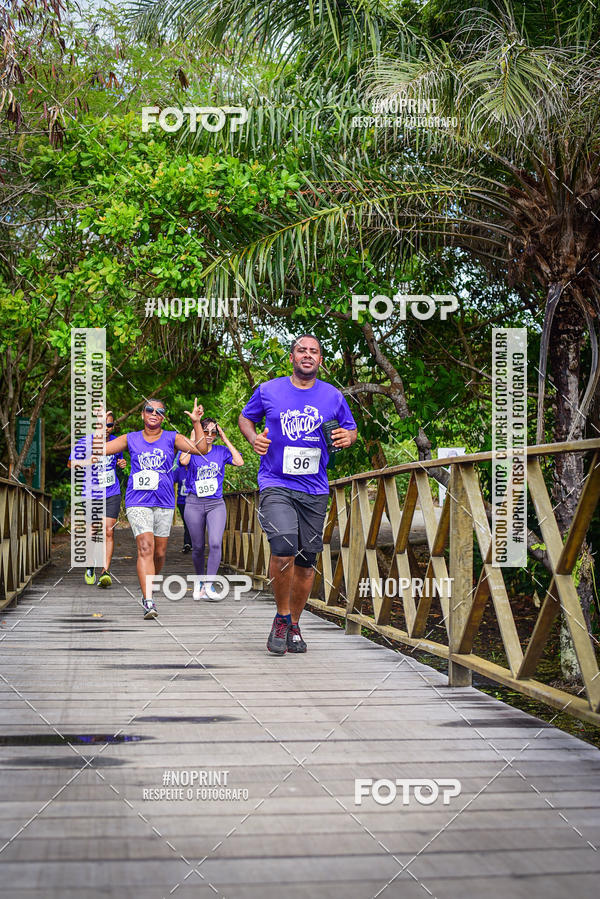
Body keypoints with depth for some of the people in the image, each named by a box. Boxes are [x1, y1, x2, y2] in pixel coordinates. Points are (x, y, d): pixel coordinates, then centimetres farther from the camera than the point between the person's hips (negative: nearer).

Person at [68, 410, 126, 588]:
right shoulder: (85, 442, -7)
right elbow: (70, 463, -8)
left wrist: (121, 463, -1)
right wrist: (83, 462, -29)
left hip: (112, 495, 1)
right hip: (91, 495, -1)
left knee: (108, 531, -10)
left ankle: (105, 572, -10)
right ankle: (90, 567, 29)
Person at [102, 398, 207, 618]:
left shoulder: (172, 438, 7)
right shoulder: (131, 439, 10)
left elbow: (201, 449, -5)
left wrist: (196, 423, -12)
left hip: (164, 502, 2)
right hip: (138, 502, -2)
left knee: (159, 553, 8)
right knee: (145, 547, -18)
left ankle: (148, 587, 36)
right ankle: (148, 602, -24)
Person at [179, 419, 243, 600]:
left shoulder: (221, 451, 7)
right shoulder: (192, 451, 2)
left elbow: (239, 461, -9)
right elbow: (183, 461, -21)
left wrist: (225, 439, -5)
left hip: (216, 504, 0)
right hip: (194, 504, 0)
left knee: (215, 543, -17)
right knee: (198, 547, 7)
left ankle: (209, 585, -14)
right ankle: (199, 579, 29)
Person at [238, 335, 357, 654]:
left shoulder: (333, 396, 7)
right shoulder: (267, 390, 3)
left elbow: (351, 428, 20)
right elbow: (245, 418, 18)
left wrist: (348, 437, -4)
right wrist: (253, 438, -3)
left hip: (314, 490, 3)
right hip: (276, 485, -3)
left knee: (306, 561, 6)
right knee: (284, 549, -24)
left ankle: (293, 626, 24)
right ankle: (282, 617, -2)